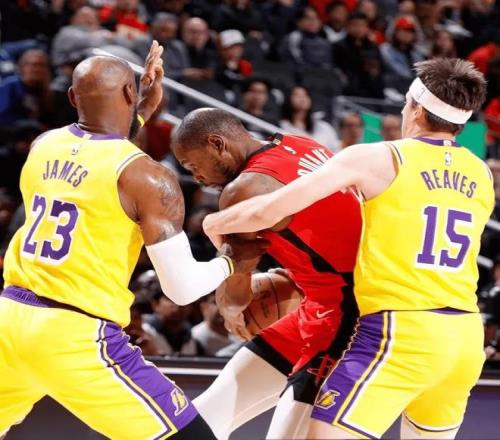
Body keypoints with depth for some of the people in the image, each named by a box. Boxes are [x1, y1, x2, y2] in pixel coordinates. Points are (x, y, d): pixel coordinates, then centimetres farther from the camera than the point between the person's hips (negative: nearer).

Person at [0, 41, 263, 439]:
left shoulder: (43, 147, 8)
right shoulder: (148, 178, -9)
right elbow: (181, 288, -8)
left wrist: (144, 111, 33)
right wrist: (232, 261, 10)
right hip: (76, 336, -7)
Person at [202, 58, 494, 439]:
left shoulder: (379, 159, -4)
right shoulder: (481, 175, 13)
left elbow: (267, 212, -6)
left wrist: (216, 223, 14)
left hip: (402, 332, -7)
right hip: (466, 336, 7)